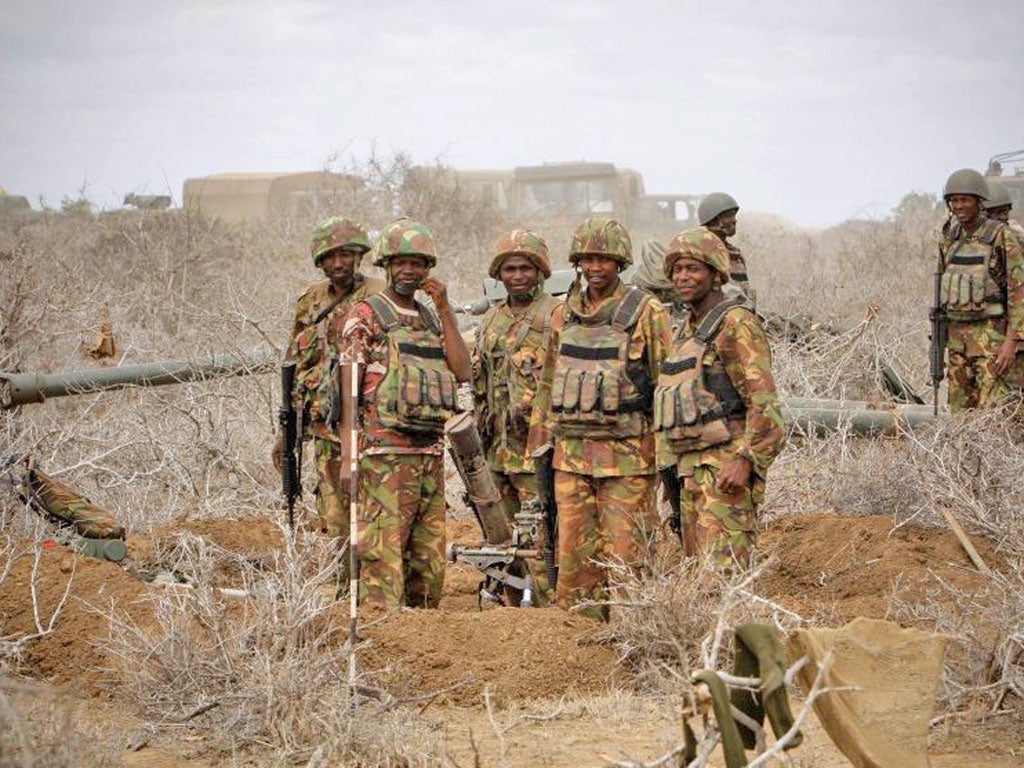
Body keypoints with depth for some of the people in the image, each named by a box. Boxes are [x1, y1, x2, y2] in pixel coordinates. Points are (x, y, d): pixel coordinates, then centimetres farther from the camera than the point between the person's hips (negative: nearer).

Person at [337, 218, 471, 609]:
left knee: (429, 561, 9)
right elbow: (348, 389, -6)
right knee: (382, 556, -10)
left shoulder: (432, 319, 18)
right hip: (386, 456, -7)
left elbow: (462, 371, 4)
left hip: (431, 455, 7)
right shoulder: (365, 317, -1)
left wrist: (444, 309, 0)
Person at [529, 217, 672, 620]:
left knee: (625, 555, -4)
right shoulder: (564, 315, 12)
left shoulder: (646, 313, -4)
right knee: (574, 552, 5)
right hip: (572, 451, 5)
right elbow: (549, 383, 19)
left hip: (627, 454, -5)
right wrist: (541, 438, 16)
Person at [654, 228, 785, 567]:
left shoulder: (736, 324, -10)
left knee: (721, 570, -17)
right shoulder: (689, 330, 20)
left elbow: (765, 402, -18)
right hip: (691, 471, 10)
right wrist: (671, 467, 23)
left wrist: (745, 461, -25)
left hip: (727, 471, -10)